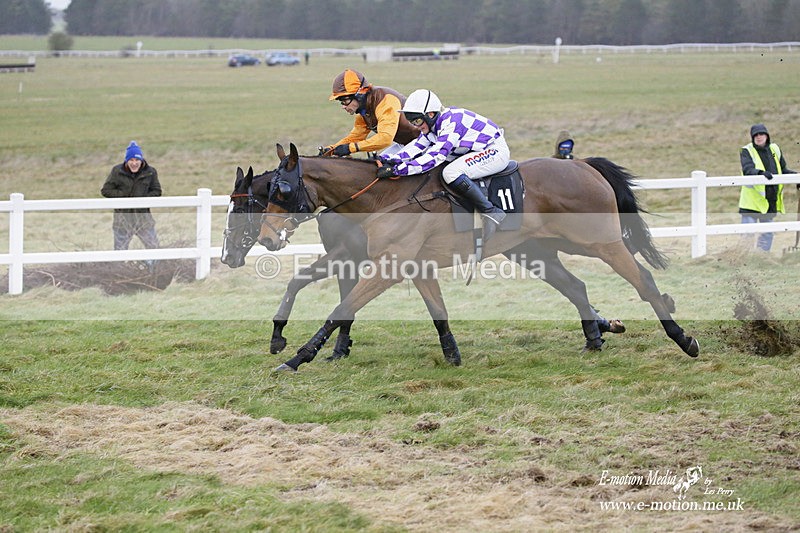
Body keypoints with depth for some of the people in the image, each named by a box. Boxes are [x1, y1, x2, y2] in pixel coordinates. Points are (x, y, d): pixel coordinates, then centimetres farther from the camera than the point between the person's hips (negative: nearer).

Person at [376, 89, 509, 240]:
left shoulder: (451, 122, -27)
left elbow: (435, 156, -33)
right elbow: (417, 146, -1)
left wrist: (397, 169, -38)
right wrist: (391, 160, -17)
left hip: (496, 151, -11)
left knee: (451, 173, -29)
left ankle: (491, 212, -26)